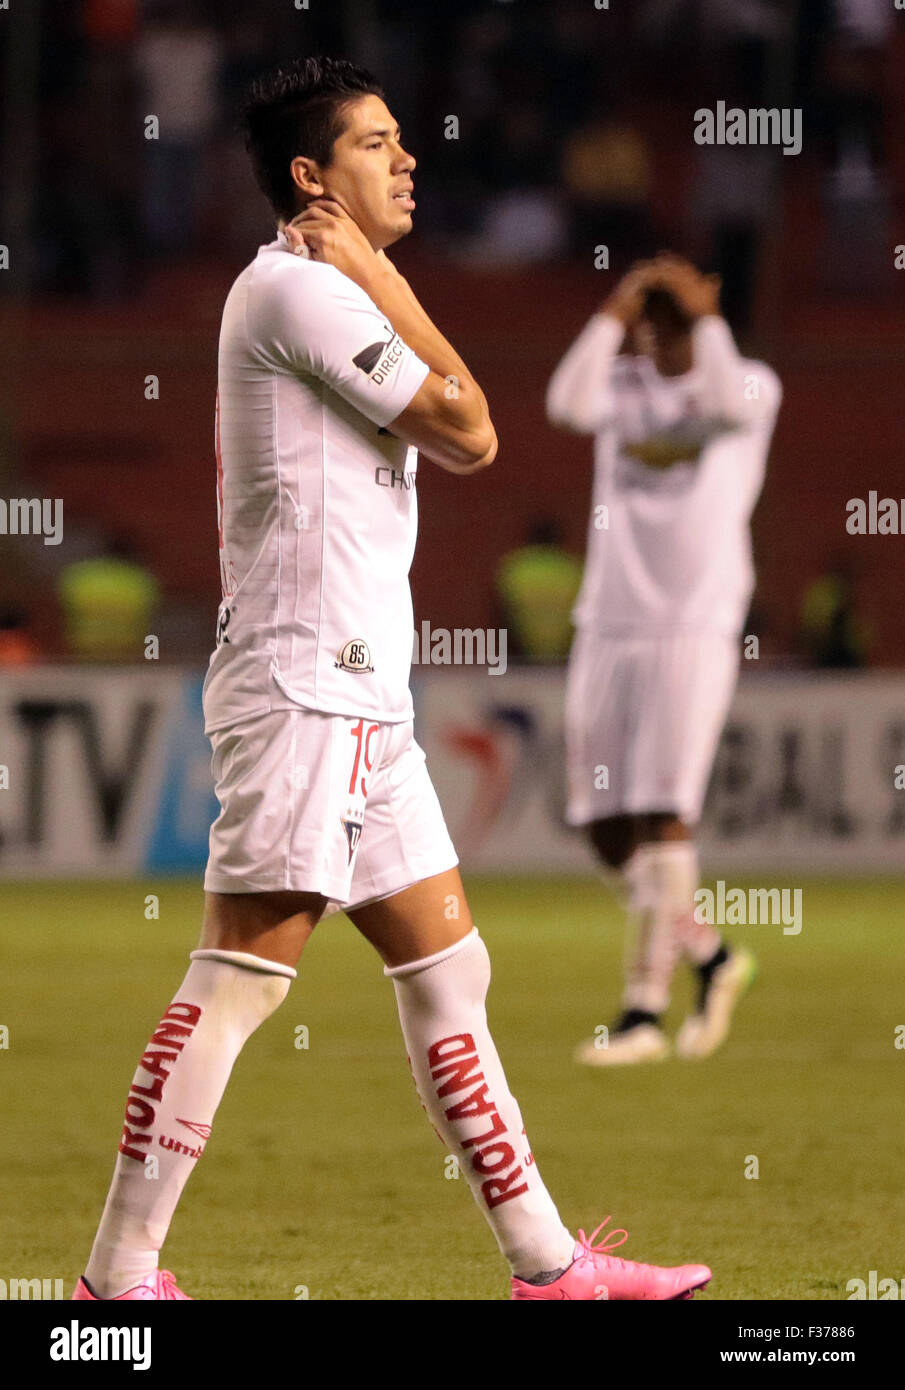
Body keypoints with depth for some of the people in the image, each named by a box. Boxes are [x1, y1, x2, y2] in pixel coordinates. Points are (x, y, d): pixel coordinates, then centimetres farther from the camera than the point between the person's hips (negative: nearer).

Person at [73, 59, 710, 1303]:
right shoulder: (300, 287, -10)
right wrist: (383, 280, -4)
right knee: (244, 969, -13)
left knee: (447, 967, 10)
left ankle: (546, 1263, 12)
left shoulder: (326, 293, 21)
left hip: (361, 698, 11)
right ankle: (119, 1274, -12)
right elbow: (468, 434, -10)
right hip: (303, 684, -11)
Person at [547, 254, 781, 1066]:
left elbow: (729, 402, -20)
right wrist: (612, 317, -12)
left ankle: (645, 1010, -10)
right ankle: (711, 957, 23)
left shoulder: (750, 387, 4)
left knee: (662, 817, -12)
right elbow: (568, 405, -10)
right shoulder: (620, 385, 12)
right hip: (609, 625, 5)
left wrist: (705, 316, -12)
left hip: (696, 626, -5)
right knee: (604, 827, 3)